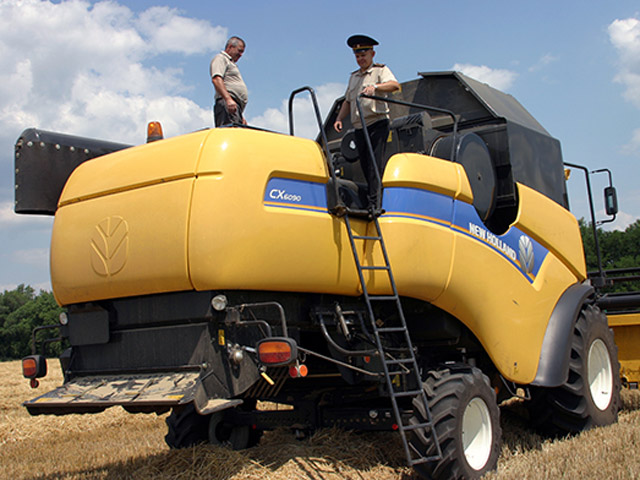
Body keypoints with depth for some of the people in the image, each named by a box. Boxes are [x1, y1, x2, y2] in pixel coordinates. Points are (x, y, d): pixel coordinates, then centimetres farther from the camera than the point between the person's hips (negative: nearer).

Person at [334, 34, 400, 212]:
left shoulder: (381, 70, 5)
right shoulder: (353, 76, 25)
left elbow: (395, 85, -15)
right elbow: (347, 101, 28)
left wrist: (375, 86, -32)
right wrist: (339, 119, 11)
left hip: (377, 124, -6)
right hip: (359, 129, 6)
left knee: (374, 163, -17)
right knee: (365, 165, 2)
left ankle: (375, 202, -22)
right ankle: (372, 203, 6)